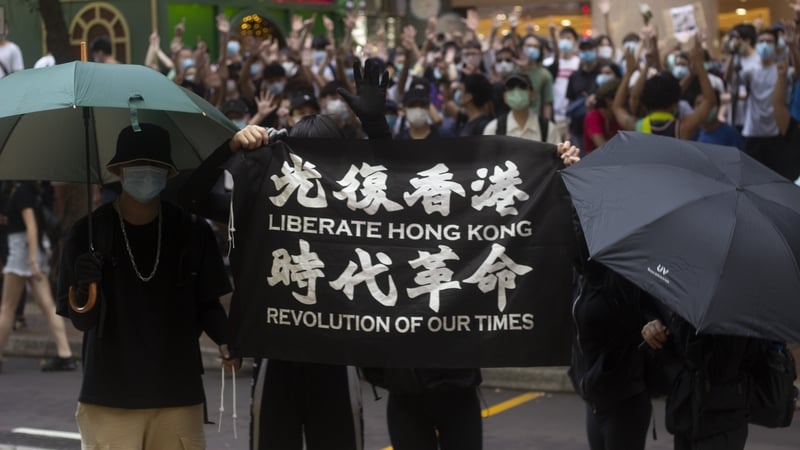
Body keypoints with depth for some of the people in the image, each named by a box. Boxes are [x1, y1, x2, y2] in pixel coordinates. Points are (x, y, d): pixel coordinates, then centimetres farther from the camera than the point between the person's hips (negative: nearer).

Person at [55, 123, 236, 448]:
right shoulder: (89, 233, -2)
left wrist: (225, 340, -13)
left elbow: (207, 303, 7)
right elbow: (81, 321, -2)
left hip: (178, 394, 1)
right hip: (109, 396, -1)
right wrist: (85, 288, -23)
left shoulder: (192, 232, 1)